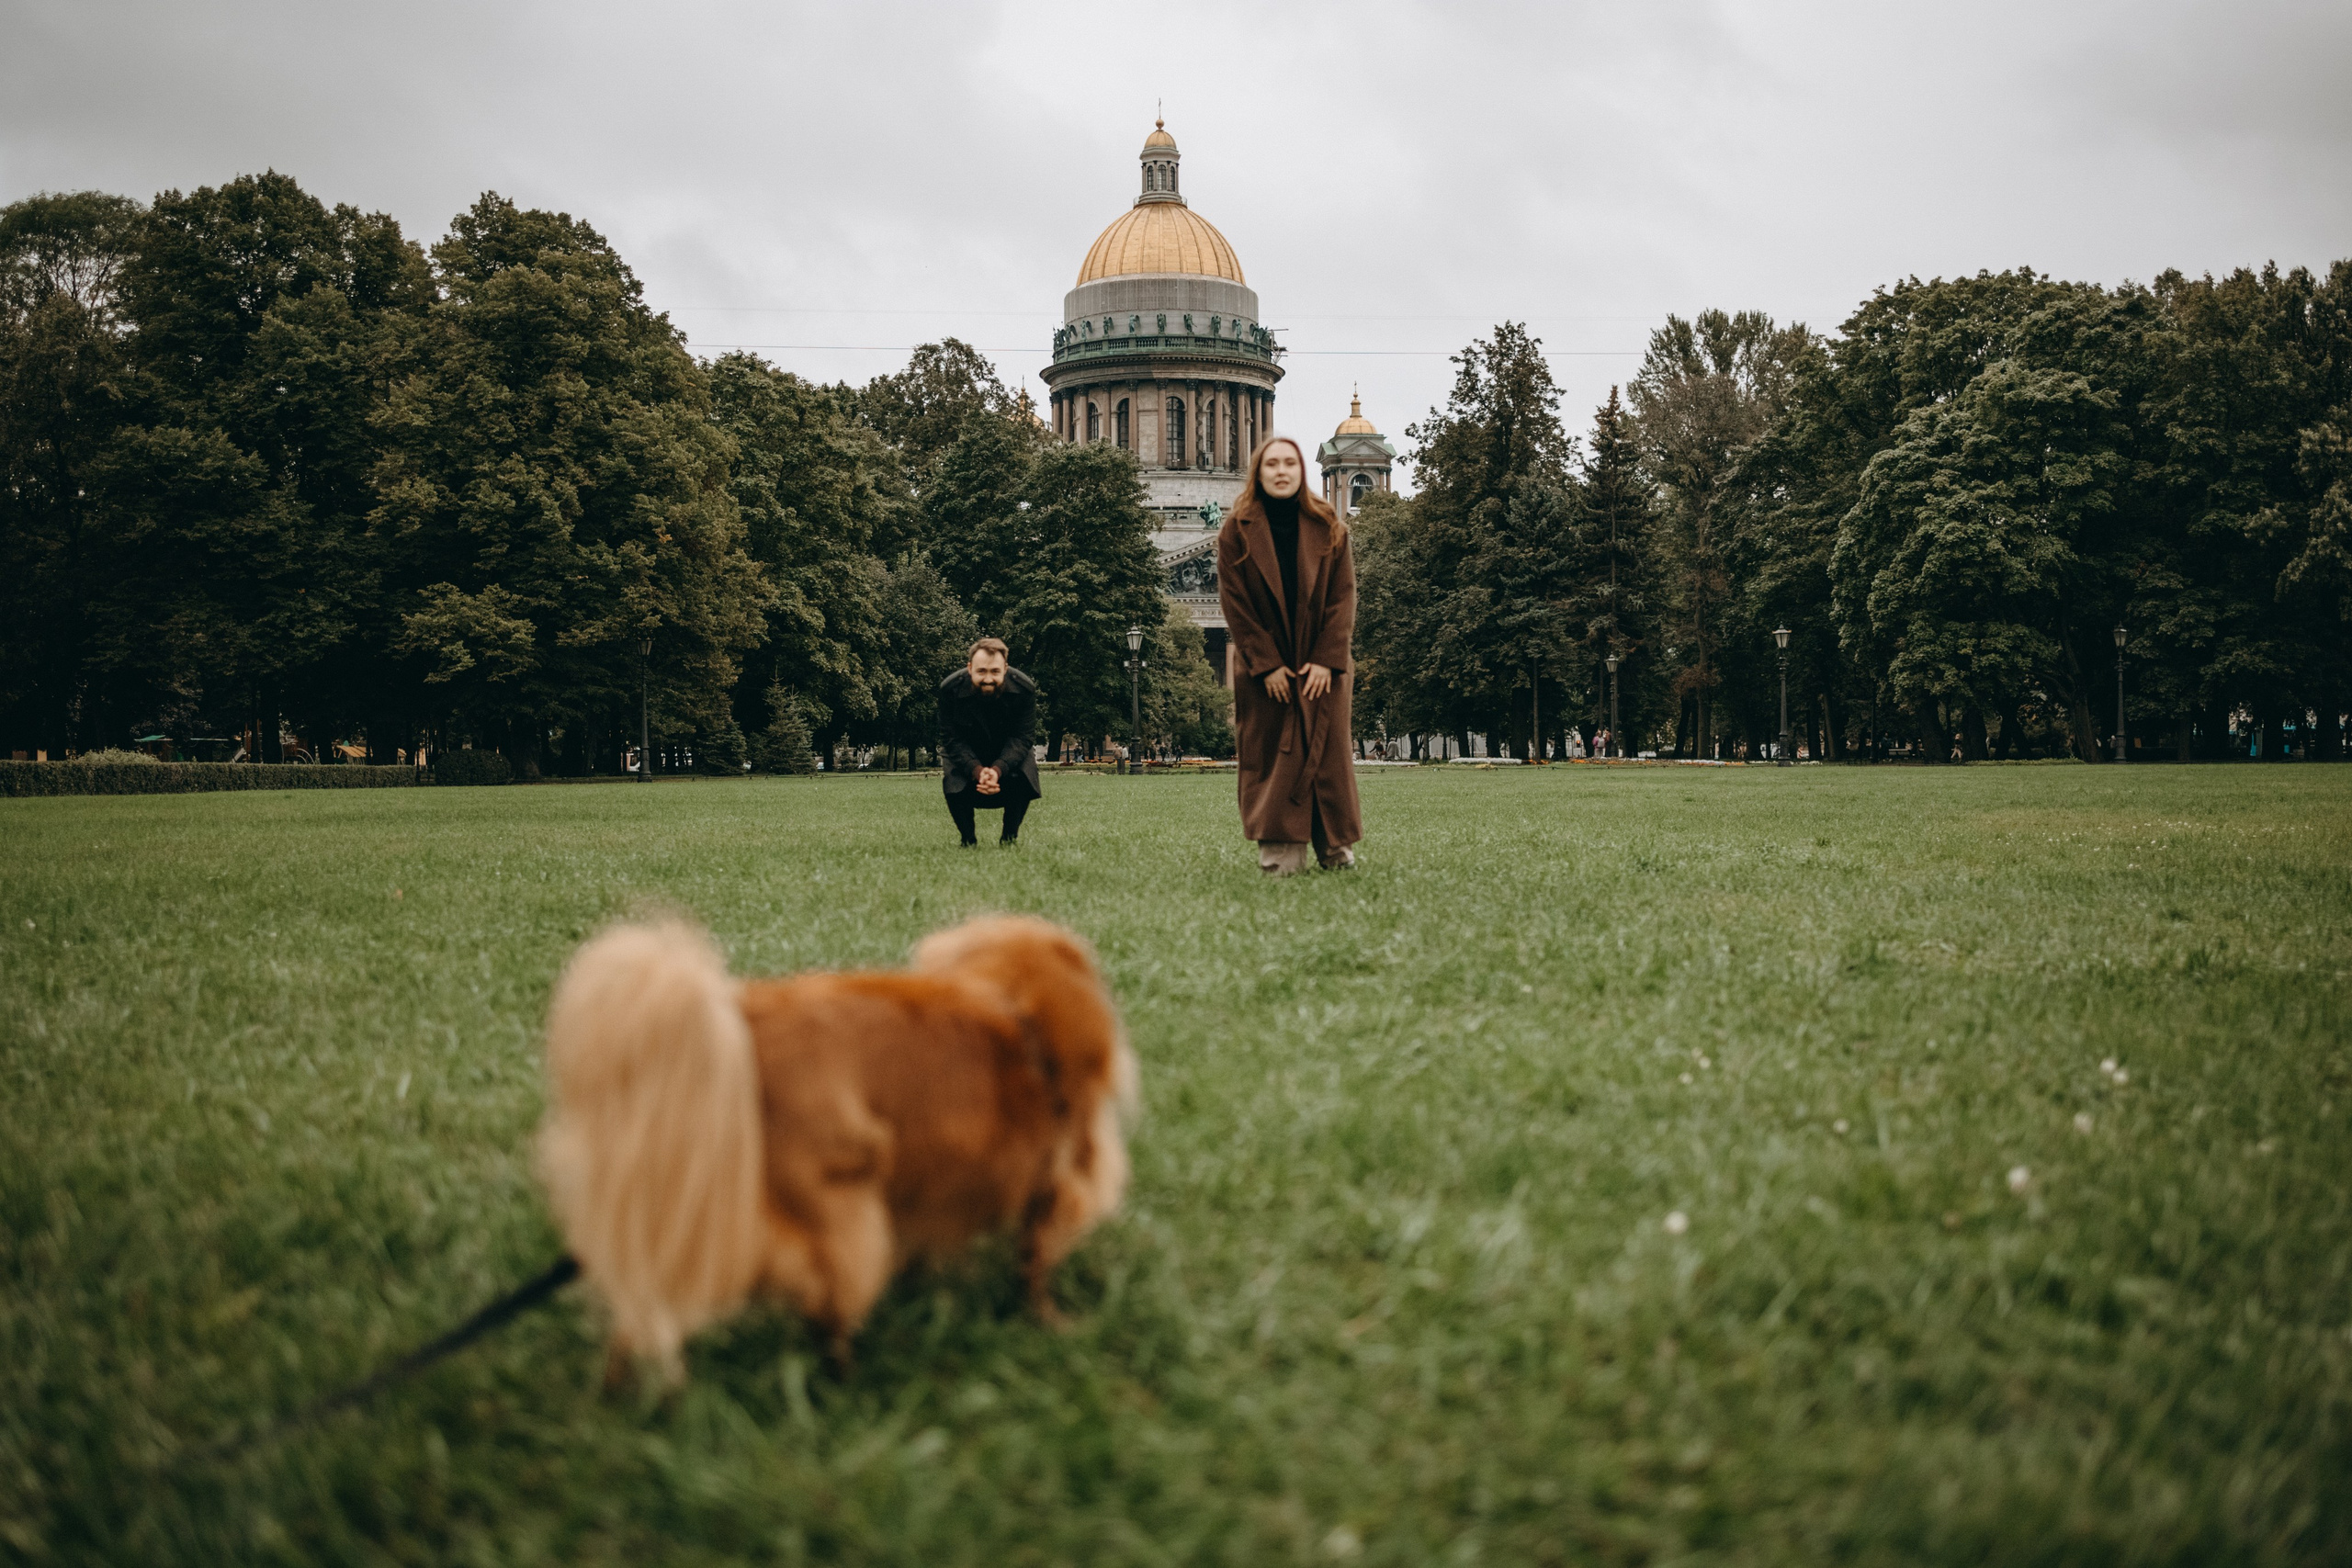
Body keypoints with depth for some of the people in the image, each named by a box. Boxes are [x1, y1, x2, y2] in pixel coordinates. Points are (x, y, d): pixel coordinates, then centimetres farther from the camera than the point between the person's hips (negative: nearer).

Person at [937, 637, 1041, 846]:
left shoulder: (1024, 689, -26)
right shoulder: (950, 689, -26)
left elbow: (1020, 738, -23)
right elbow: (952, 739, -22)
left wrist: (998, 769, -42)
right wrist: (977, 771, -40)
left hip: (1008, 752, 1)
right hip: (966, 753, 0)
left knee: (1022, 779, -27)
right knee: (954, 783, -28)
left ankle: (1010, 837, -5)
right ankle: (968, 840, -5)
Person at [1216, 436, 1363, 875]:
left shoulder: (1329, 529, 1)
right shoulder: (1236, 531, -2)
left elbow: (1342, 597, -2)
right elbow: (1235, 603, -5)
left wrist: (1327, 660, -12)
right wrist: (1267, 665, -11)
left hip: (1322, 663, 1)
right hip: (1262, 665, -1)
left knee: (1327, 753, 0)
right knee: (1270, 755, -4)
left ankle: (1334, 846, 7)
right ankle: (1279, 850, -2)